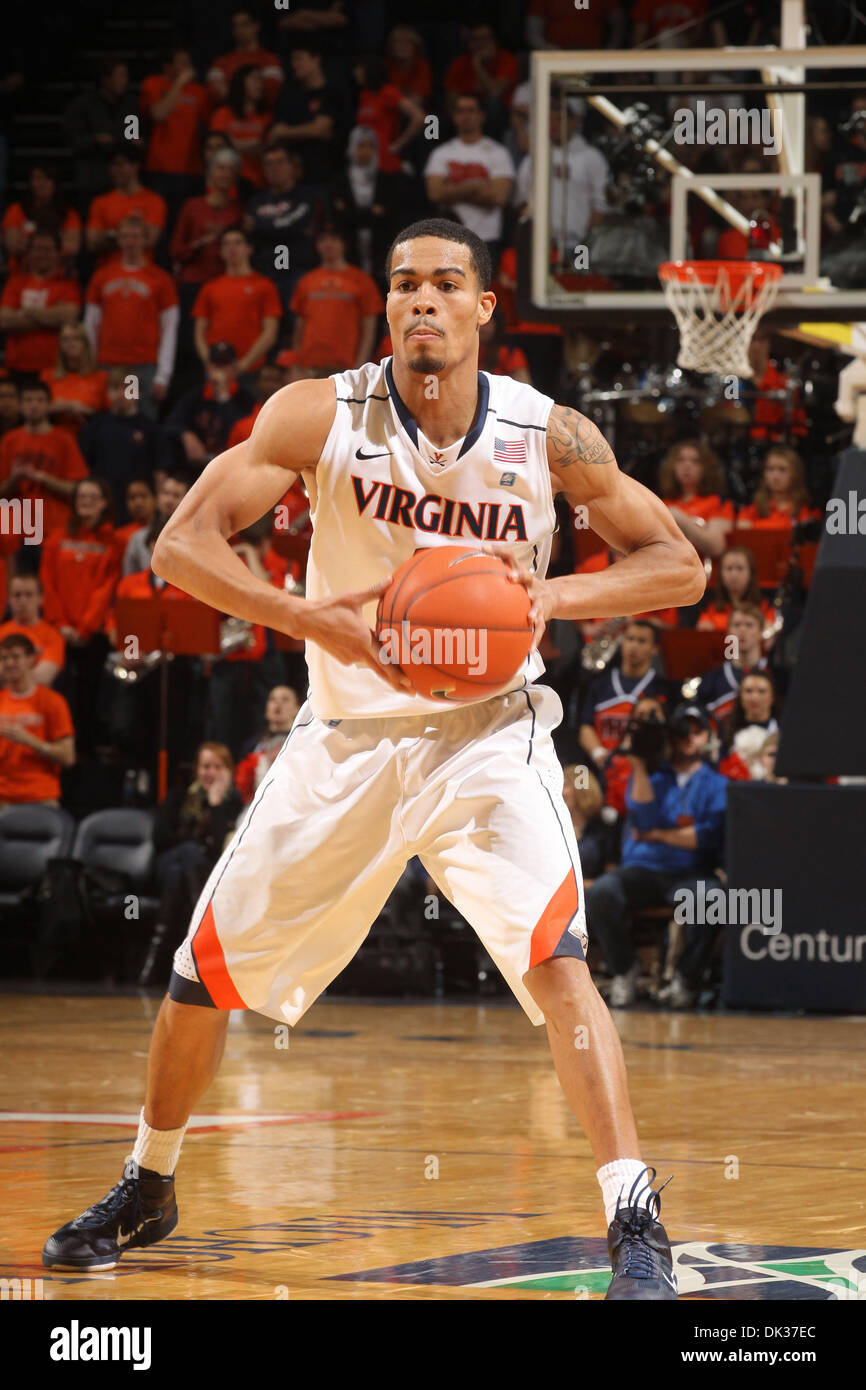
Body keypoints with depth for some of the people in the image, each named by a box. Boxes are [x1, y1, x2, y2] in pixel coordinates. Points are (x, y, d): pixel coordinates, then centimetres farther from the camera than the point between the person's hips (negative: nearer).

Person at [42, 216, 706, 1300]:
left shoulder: (550, 437, -12)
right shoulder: (321, 415, -12)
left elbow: (679, 566, -5)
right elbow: (182, 544, -14)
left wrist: (554, 597, -23)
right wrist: (310, 617, -30)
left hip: (486, 733, -2)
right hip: (347, 734, 2)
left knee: (553, 956, -25)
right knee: (205, 967, 8)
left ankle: (637, 1230, -24)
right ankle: (147, 1191, 33)